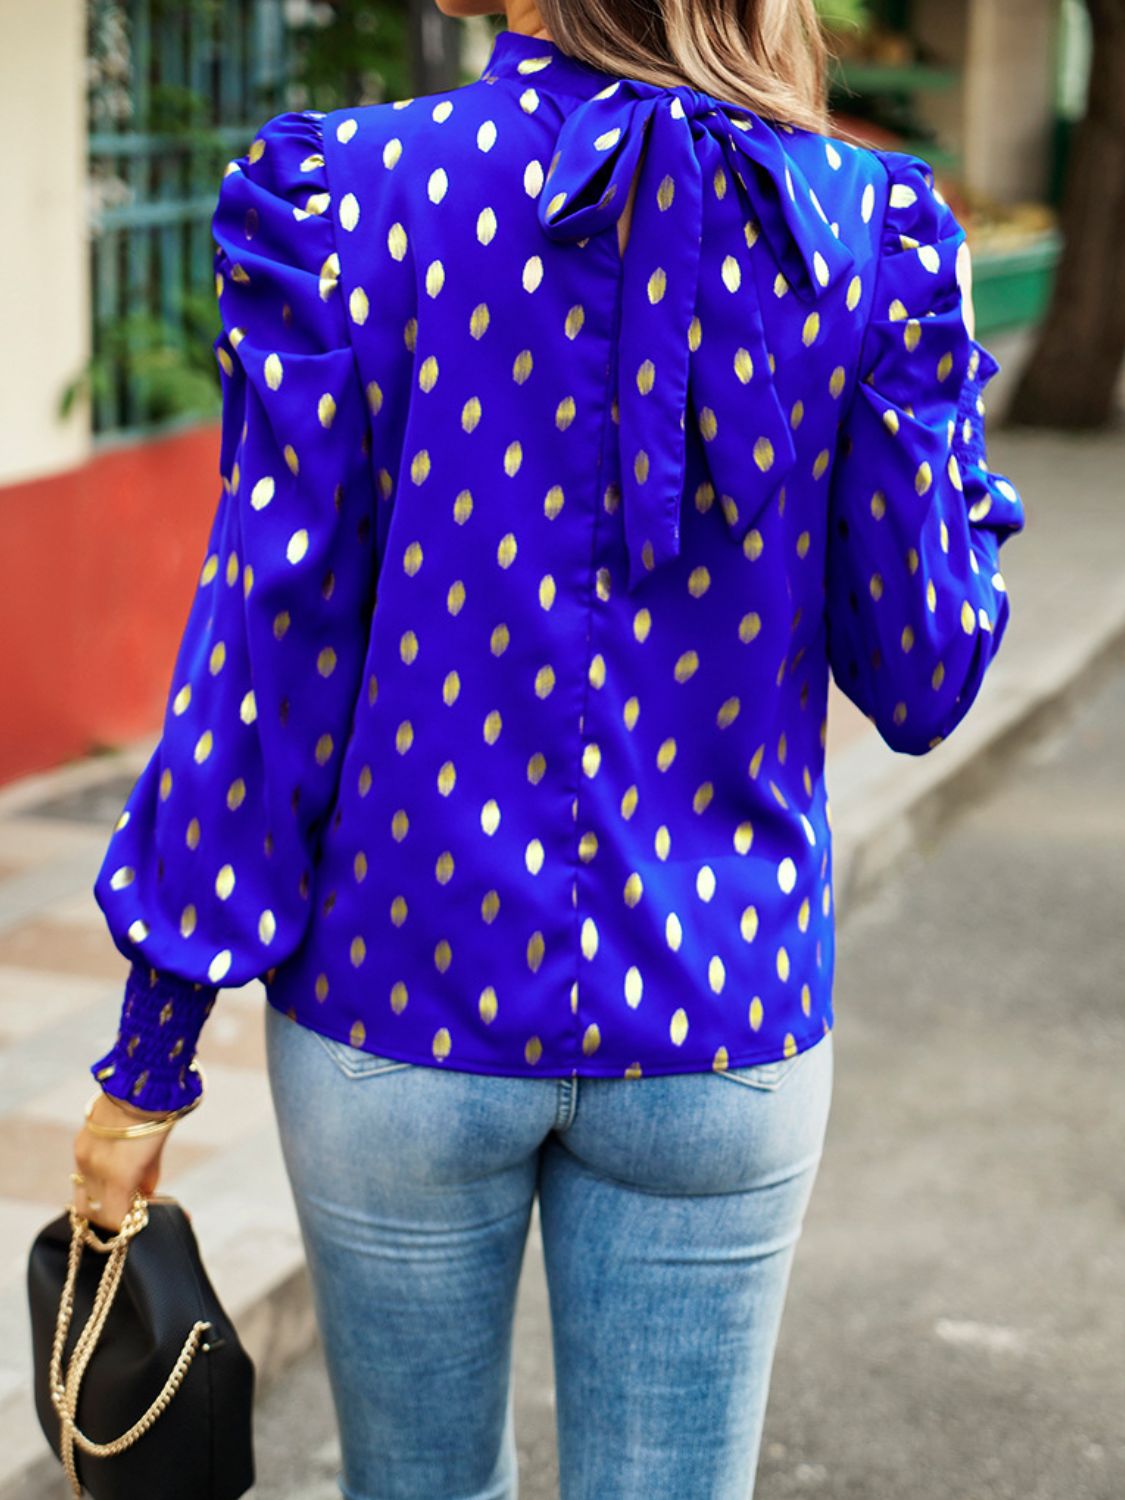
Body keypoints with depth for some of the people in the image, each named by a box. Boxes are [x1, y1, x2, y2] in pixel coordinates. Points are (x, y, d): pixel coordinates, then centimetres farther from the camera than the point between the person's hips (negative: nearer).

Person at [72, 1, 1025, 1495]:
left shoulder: (345, 196, -11)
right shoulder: (869, 227, -7)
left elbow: (269, 657, -10)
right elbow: (921, 678, -3)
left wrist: (151, 1049, -1)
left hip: (402, 990, 0)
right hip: (717, 1024, 1)